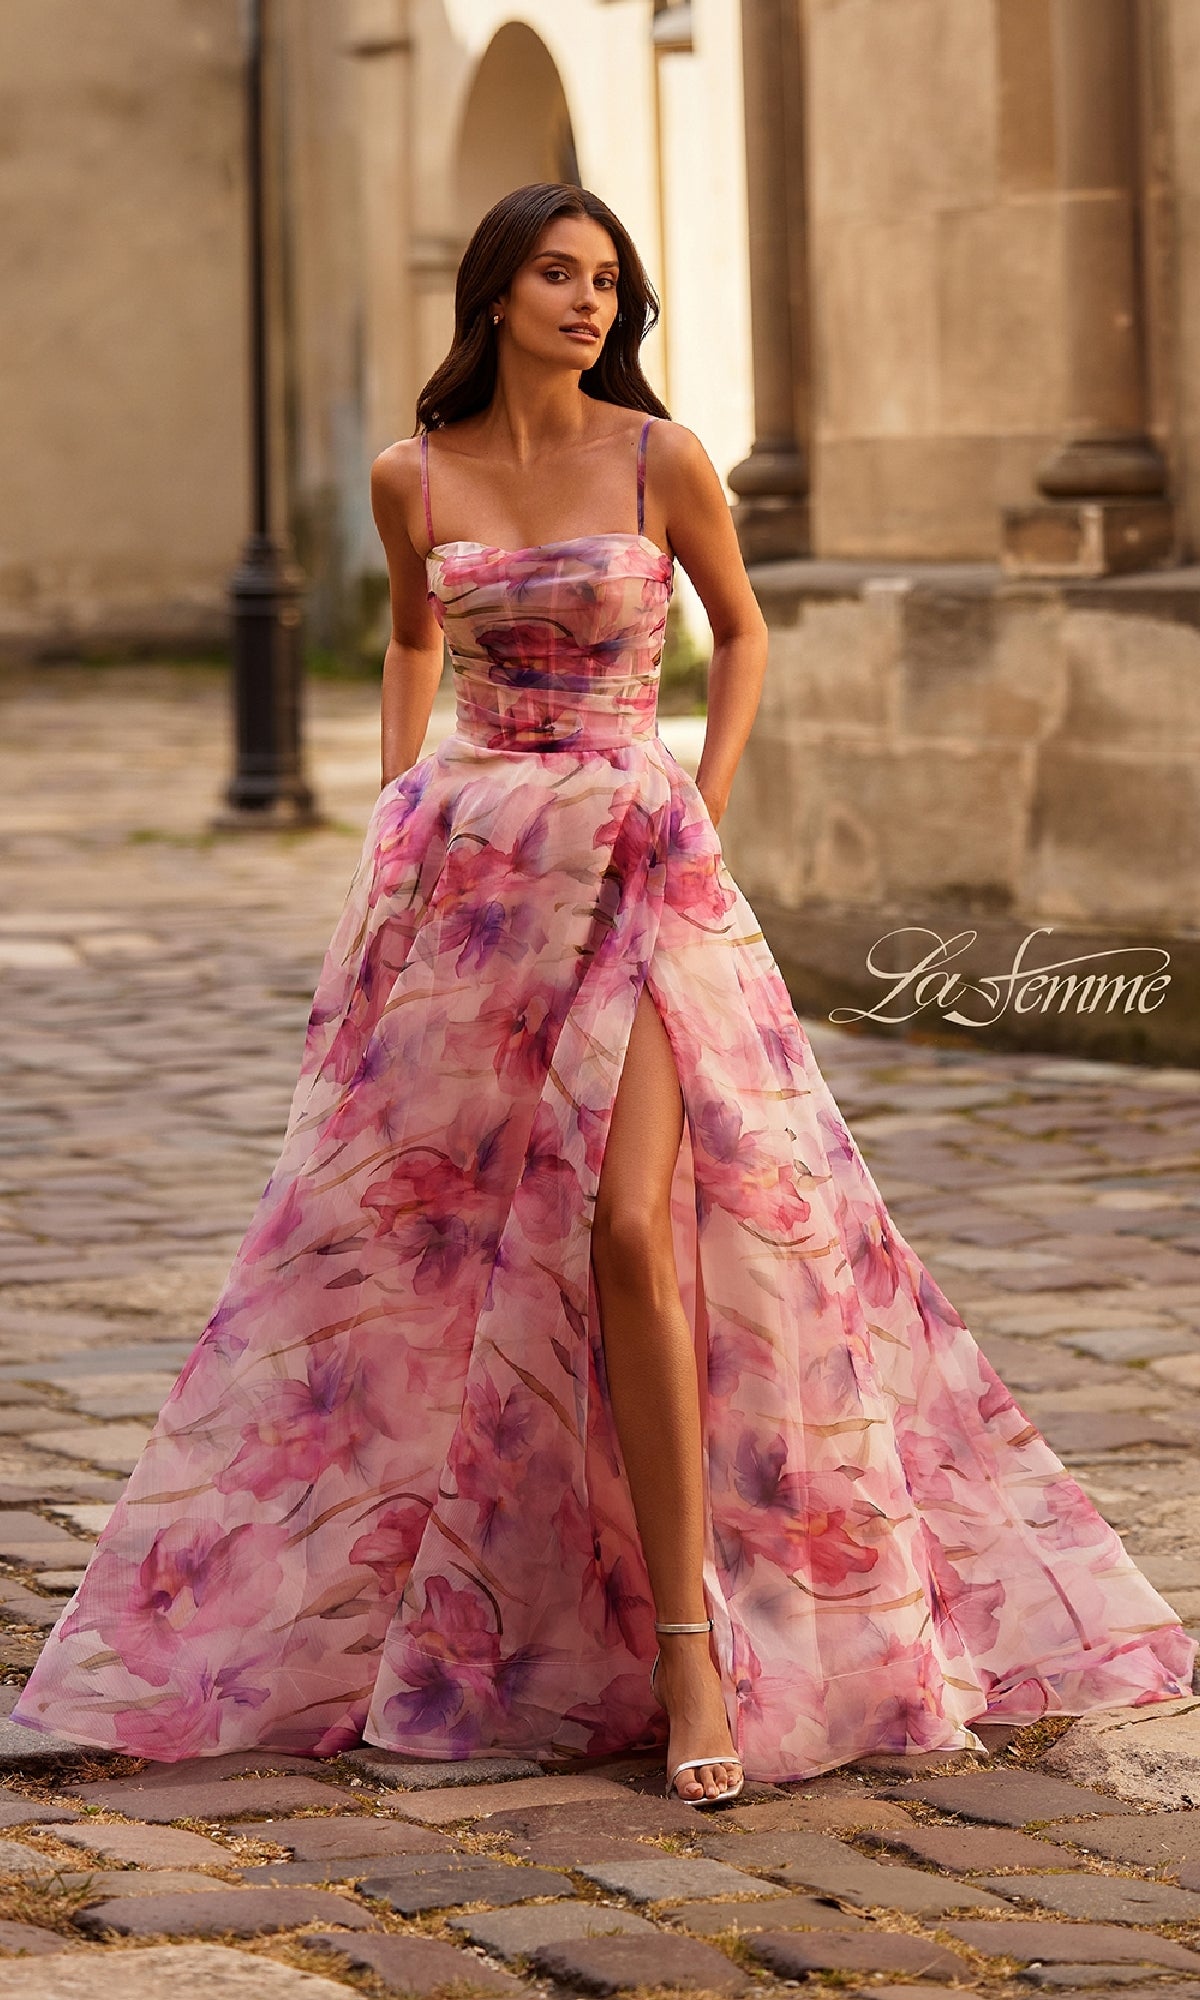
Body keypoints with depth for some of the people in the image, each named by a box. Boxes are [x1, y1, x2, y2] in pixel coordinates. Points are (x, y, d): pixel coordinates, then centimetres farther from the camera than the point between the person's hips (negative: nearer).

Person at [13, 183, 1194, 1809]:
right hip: (467, 868, 3)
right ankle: (371, 1602, 24)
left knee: (628, 1229, -16)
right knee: (421, 1239, 7)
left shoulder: (661, 459, -2)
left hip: (636, 867, -3)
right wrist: (405, 806, 12)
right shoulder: (413, 479, 4)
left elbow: (743, 633, 12)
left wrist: (705, 810, 2)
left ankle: (691, 1644, -13)